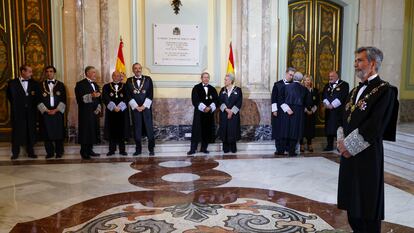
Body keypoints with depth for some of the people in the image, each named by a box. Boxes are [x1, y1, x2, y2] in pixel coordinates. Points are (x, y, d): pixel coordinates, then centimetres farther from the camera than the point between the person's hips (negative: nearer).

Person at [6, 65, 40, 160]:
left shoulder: (34, 83, 5)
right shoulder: (12, 83, 1)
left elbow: (37, 97, 11)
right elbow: (9, 95, 12)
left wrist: (33, 105, 2)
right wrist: (15, 104, 9)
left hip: (31, 112, 2)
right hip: (17, 112, -1)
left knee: (30, 132, 5)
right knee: (17, 132, 4)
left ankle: (30, 152, 14)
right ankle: (15, 153, 13)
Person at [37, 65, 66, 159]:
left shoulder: (60, 85, 7)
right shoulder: (41, 85, 7)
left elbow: (63, 100, 2)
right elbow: (39, 101, 4)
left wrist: (56, 110, -8)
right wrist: (47, 110, -7)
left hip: (58, 112, 0)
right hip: (45, 113, 1)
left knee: (59, 133, 2)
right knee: (47, 133, 1)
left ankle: (59, 152, 12)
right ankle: (49, 152, 12)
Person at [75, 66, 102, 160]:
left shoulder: (95, 85, 19)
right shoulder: (80, 84, -4)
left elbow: (99, 98, 20)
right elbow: (79, 98, -16)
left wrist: (99, 108, 4)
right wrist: (91, 96, -27)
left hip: (95, 112, 7)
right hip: (85, 113, -7)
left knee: (93, 132, 6)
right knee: (85, 132, -4)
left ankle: (90, 150, 15)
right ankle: (84, 152, 3)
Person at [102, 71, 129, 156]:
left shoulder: (125, 86, 9)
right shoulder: (106, 87, 9)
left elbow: (126, 98, -1)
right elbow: (105, 98, -3)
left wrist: (119, 107, -15)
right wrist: (114, 107, -15)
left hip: (122, 111, 0)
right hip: (111, 111, 0)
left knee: (122, 130, 1)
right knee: (111, 130, 1)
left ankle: (122, 150, 9)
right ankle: (112, 150, 10)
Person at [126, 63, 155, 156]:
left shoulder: (148, 79, 5)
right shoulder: (129, 81, 7)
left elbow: (150, 94, -1)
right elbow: (128, 96, 2)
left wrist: (144, 106, -9)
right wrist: (136, 106, -7)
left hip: (146, 107, -1)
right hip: (135, 108, 1)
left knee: (149, 128, 0)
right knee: (137, 129, 3)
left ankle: (151, 149, 8)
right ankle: (138, 149, 13)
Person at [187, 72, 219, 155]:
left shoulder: (212, 89, 11)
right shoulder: (196, 88, 2)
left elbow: (216, 100, 4)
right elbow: (195, 100, -7)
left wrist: (210, 107, -14)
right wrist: (203, 108, -17)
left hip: (209, 112, 3)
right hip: (199, 112, -3)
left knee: (207, 131, 5)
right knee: (196, 130, -5)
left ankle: (204, 148, 14)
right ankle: (193, 149, -1)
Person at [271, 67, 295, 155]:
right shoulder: (277, 84, 4)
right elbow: (273, 98, 1)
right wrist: (274, 110, -6)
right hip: (279, 112, -1)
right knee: (278, 130, 1)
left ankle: (289, 148, 9)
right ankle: (279, 149, 7)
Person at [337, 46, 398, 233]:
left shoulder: (385, 90, -11)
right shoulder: (356, 91, 14)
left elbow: (375, 126, -19)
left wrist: (349, 145, -16)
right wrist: (342, 140, -3)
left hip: (368, 154, -7)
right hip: (349, 152, 8)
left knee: (367, 200, 5)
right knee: (352, 197, 16)